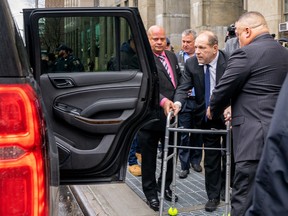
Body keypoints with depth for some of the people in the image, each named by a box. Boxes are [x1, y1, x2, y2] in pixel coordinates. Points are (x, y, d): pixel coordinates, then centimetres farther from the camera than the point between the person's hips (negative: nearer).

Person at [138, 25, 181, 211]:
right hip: (152, 115, -7)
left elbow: (179, 79, 20)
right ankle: (150, 192, 22)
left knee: (170, 153, 18)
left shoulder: (172, 56, 10)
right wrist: (163, 101, -36)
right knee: (149, 157, 8)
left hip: (170, 113, 7)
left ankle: (165, 185, 37)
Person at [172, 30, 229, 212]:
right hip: (206, 117, 2)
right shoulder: (191, 63, -9)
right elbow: (184, 87, -10)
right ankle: (213, 196, 22)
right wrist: (178, 103, -31)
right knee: (211, 158, 9)